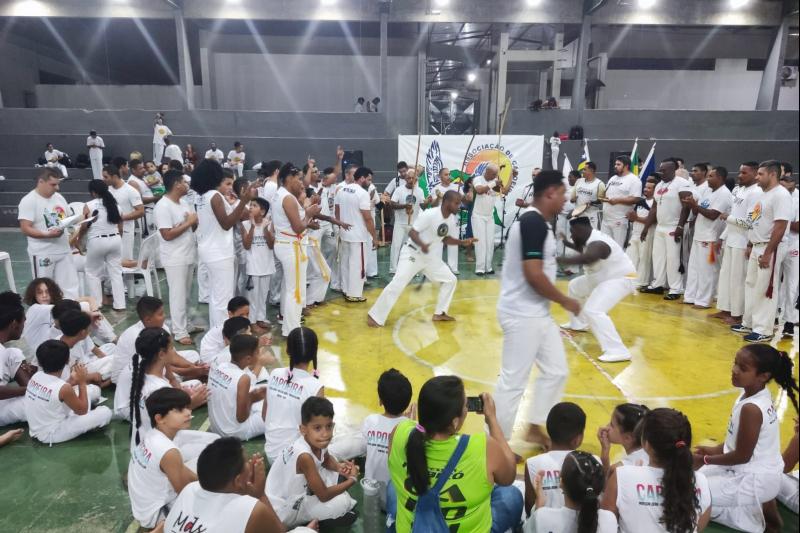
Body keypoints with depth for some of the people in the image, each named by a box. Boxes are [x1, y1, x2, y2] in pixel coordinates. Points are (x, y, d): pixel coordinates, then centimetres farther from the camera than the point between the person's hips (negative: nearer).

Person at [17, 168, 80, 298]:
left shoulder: (59, 197, 8)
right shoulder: (28, 201, -12)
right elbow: (25, 229, -16)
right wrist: (47, 235, -28)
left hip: (63, 250, 6)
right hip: (42, 254, -6)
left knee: (69, 285, 9)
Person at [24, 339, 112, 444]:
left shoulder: (35, 376, -6)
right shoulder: (64, 388, -27)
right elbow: (82, 410, -11)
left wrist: (73, 380, 2)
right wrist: (82, 382, -8)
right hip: (51, 435, -8)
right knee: (106, 412, -10)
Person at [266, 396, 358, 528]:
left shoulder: (317, 442, -13)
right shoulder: (304, 456, -34)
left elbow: (327, 459, 12)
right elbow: (323, 495, -25)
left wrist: (338, 467, -11)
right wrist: (352, 479, -14)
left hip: (298, 492, 8)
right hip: (283, 510, -8)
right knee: (343, 504, -18)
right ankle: (312, 522, 5)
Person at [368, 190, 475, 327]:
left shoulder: (452, 219, -1)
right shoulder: (430, 214, -25)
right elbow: (412, 232, -25)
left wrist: (462, 242, -1)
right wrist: (422, 245, -44)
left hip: (431, 256, 8)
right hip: (412, 254, -8)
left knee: (450, 279, 9)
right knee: (397, 285, -14)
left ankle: (439, 313, 20)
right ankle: (374, 316, -3)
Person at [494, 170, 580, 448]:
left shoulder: (535, 221, 12)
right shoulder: (534, 223, -19)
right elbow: (534, 275, -26)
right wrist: (565, 301, -13)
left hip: (537, 313, 10)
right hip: (522, 315, -10)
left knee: (556, 371, 18)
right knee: (513, 382, -1)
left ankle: (534, 428, 32)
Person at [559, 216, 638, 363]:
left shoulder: (597, 244, -29)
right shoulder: (590, 239, 3)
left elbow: (586, 259, -52)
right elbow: (584, 250, 27)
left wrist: (559, 260, -52)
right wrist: (566, 243, 19)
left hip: (619, 279, -11)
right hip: (604, 278, 11)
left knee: (593, 311, -28)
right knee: (575, 286, 26)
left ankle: (617, 351, -30)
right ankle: (578, 324, 39)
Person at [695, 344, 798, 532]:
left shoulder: (751, 408, -30)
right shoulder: (758, 395, -3)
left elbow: (742, 456, -22)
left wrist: (706, 460, -10)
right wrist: (716, 449, 12)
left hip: (756, 480, -9)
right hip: (758, 471, 9)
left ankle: (755, 518, 2)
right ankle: (759, 505, 17)